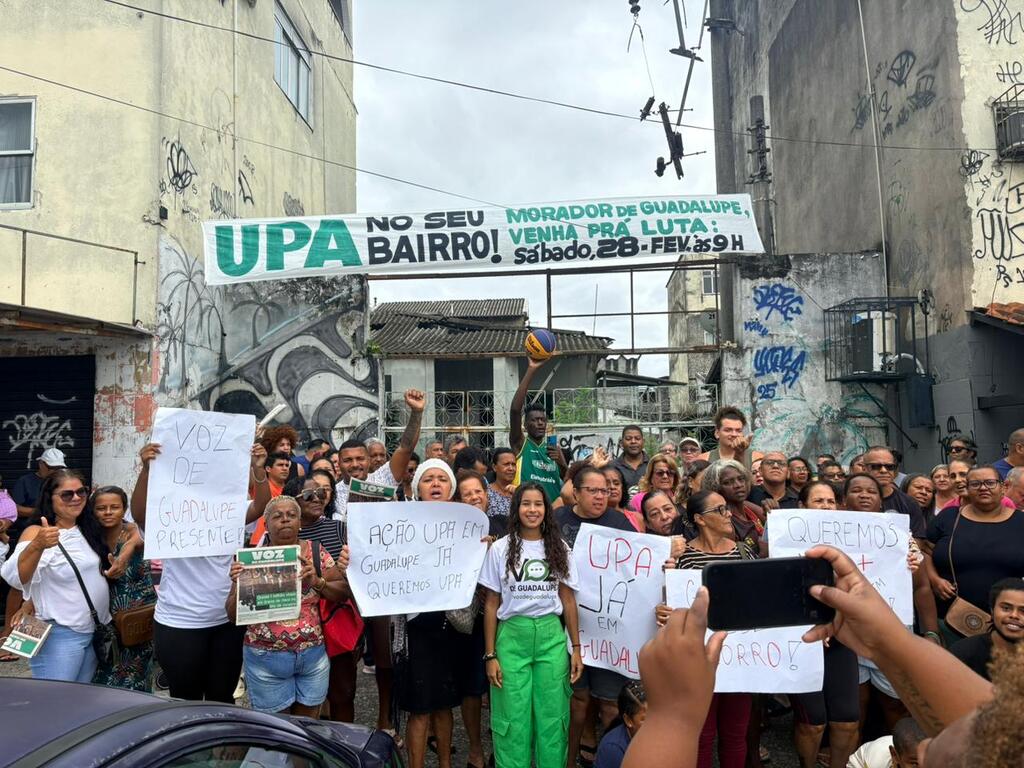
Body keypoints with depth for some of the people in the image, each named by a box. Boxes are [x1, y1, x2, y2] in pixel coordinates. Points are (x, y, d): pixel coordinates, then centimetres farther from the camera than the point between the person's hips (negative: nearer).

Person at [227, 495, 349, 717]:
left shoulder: (317, 553, -1)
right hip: (266, 659, -1)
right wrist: (238, 584, -19)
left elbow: (345, 592, 0)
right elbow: (233, 615, -1)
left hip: (313, 656, 1)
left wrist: (318, 582, -17)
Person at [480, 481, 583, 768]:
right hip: (512, 636, -1)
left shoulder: (559, 548, 6)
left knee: (552, 716, 6)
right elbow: (491, 604, 2)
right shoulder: (500, 549, 0)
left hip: (551, 636, 2)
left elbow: (568, 599, 8)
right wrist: (490, 655, -2)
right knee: (513, 718, 4)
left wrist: (576, 648, 4)